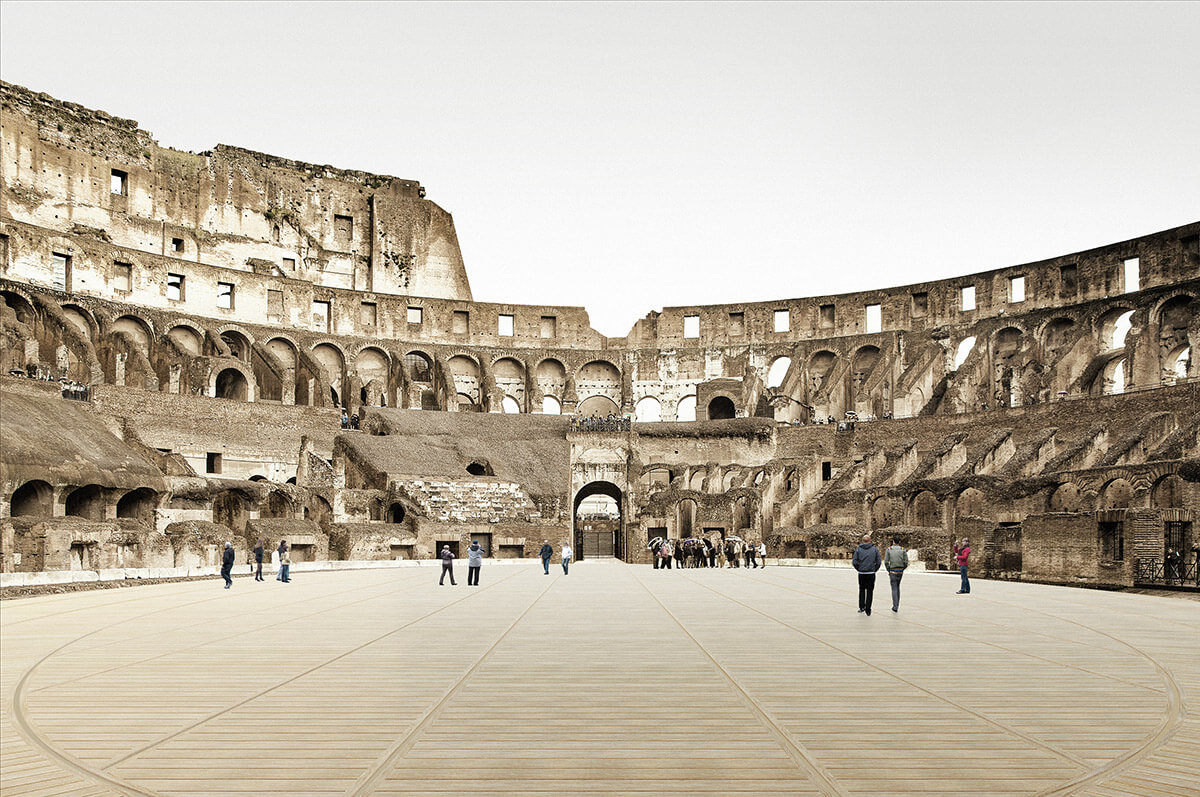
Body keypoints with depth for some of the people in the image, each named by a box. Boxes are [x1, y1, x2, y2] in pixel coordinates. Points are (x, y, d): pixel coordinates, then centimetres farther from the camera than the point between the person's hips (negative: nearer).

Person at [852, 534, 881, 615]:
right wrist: (875, 570, 9)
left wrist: (859, 569, 9)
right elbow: (878, 562, -3)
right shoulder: (875, 549, 1)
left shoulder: (858, 549, 0)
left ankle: (862, 606, 12)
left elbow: (855, 562, -4)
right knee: (870, 591, 6)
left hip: (861, 574, 0)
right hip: (871, 574, 0)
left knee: (862, 589, 19)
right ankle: (868, 610, 6)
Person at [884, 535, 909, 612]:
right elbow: (906, 562, -4)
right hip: (900, 571, 2)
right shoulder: (903, 549, 0)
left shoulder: (889, 549, -4)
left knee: (894, 589, 0)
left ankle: (895, 606, -8)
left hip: (893, 571, -2)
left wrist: (888, 571, 6)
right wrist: (903, 569, 13)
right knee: (897, 587, 20)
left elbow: (886, 562, -8)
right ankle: (897, 604, 21)